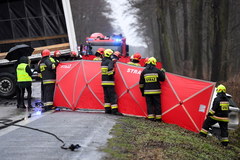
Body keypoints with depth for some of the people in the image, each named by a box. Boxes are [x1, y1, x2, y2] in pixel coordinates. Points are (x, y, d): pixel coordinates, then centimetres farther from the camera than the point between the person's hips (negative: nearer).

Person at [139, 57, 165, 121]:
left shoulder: (144, 71, 3)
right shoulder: (157, 71, -3)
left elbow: (141, 83, 6)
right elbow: (163, 79, 5)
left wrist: (142, 91, 16)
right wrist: (162, 72, 22)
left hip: (147, 91, 1)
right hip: (156, 91, -1)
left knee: (149, 104, 6)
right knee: (157, 104, 7)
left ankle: (151, 117, 1)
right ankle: (158, 117, 8)